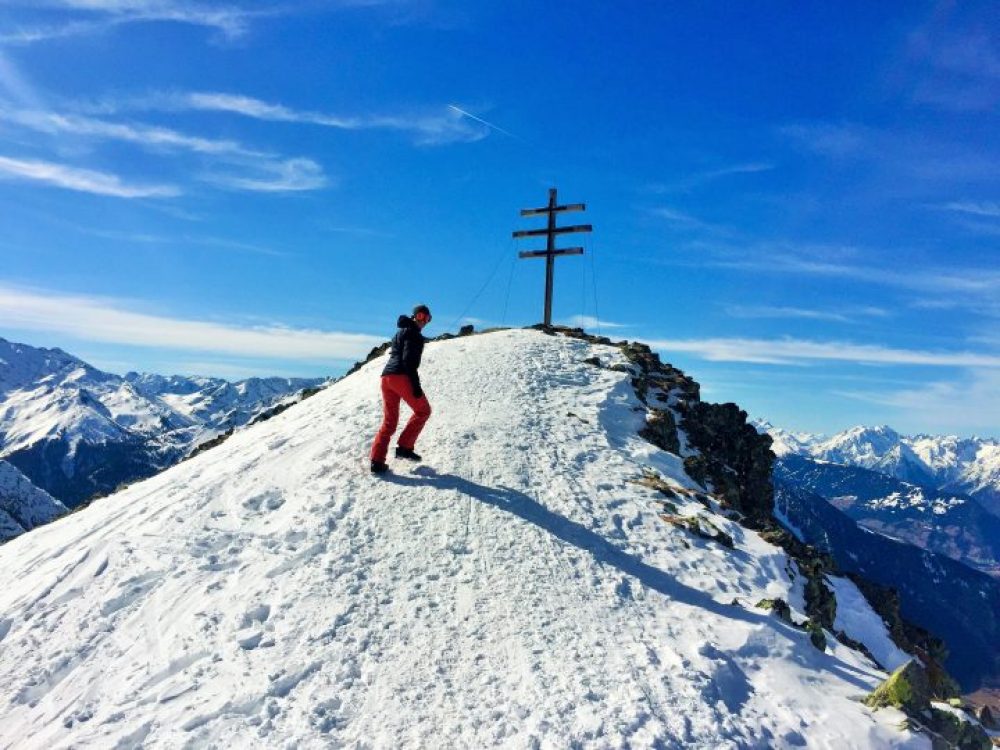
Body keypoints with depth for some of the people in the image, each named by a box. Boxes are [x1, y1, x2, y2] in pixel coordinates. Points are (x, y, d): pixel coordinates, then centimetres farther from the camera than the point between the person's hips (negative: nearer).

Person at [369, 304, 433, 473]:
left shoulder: (400, 333, 27)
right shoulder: (412, 332, -2)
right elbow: (409, 360, -14)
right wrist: (416, 385, -17)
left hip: (386, 377, 9)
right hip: (401, 377, -9)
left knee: (389, 421, 11)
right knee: (423, 411, 7)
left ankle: (377, 462, 3)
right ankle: (404, 447, 2)